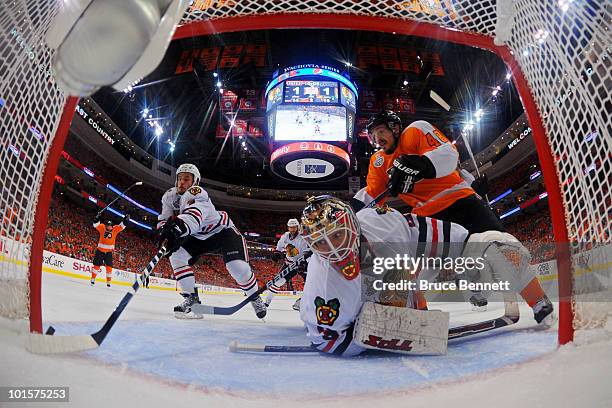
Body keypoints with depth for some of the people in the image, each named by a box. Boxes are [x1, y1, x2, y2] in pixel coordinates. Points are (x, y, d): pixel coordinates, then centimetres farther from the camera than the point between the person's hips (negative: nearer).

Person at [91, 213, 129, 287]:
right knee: (97, 265, 2)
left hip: (109, 252, 1)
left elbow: (121, 226, -7)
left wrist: (125, 220, -21)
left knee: (109, 267, -1)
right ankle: (93, 279, 16)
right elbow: (96, 225, -15)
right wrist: (97, 218, -31)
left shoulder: (115, 229, -3)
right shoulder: (102, 227, -6)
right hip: (100, 250, -1)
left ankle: (108, 282, 9)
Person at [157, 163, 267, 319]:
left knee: (238, 267, -19)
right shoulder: (170, 196, -8)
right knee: (177, 255, -17)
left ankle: (255, 297, 9)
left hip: (222, 230, -6)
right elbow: (164, 219, -5)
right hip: (198, 236, 7)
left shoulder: (197, 193, -31)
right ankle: (191, 297, -6)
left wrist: (180, 226, -73)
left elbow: (195, 213, -53)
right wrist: (165, 231, -30)